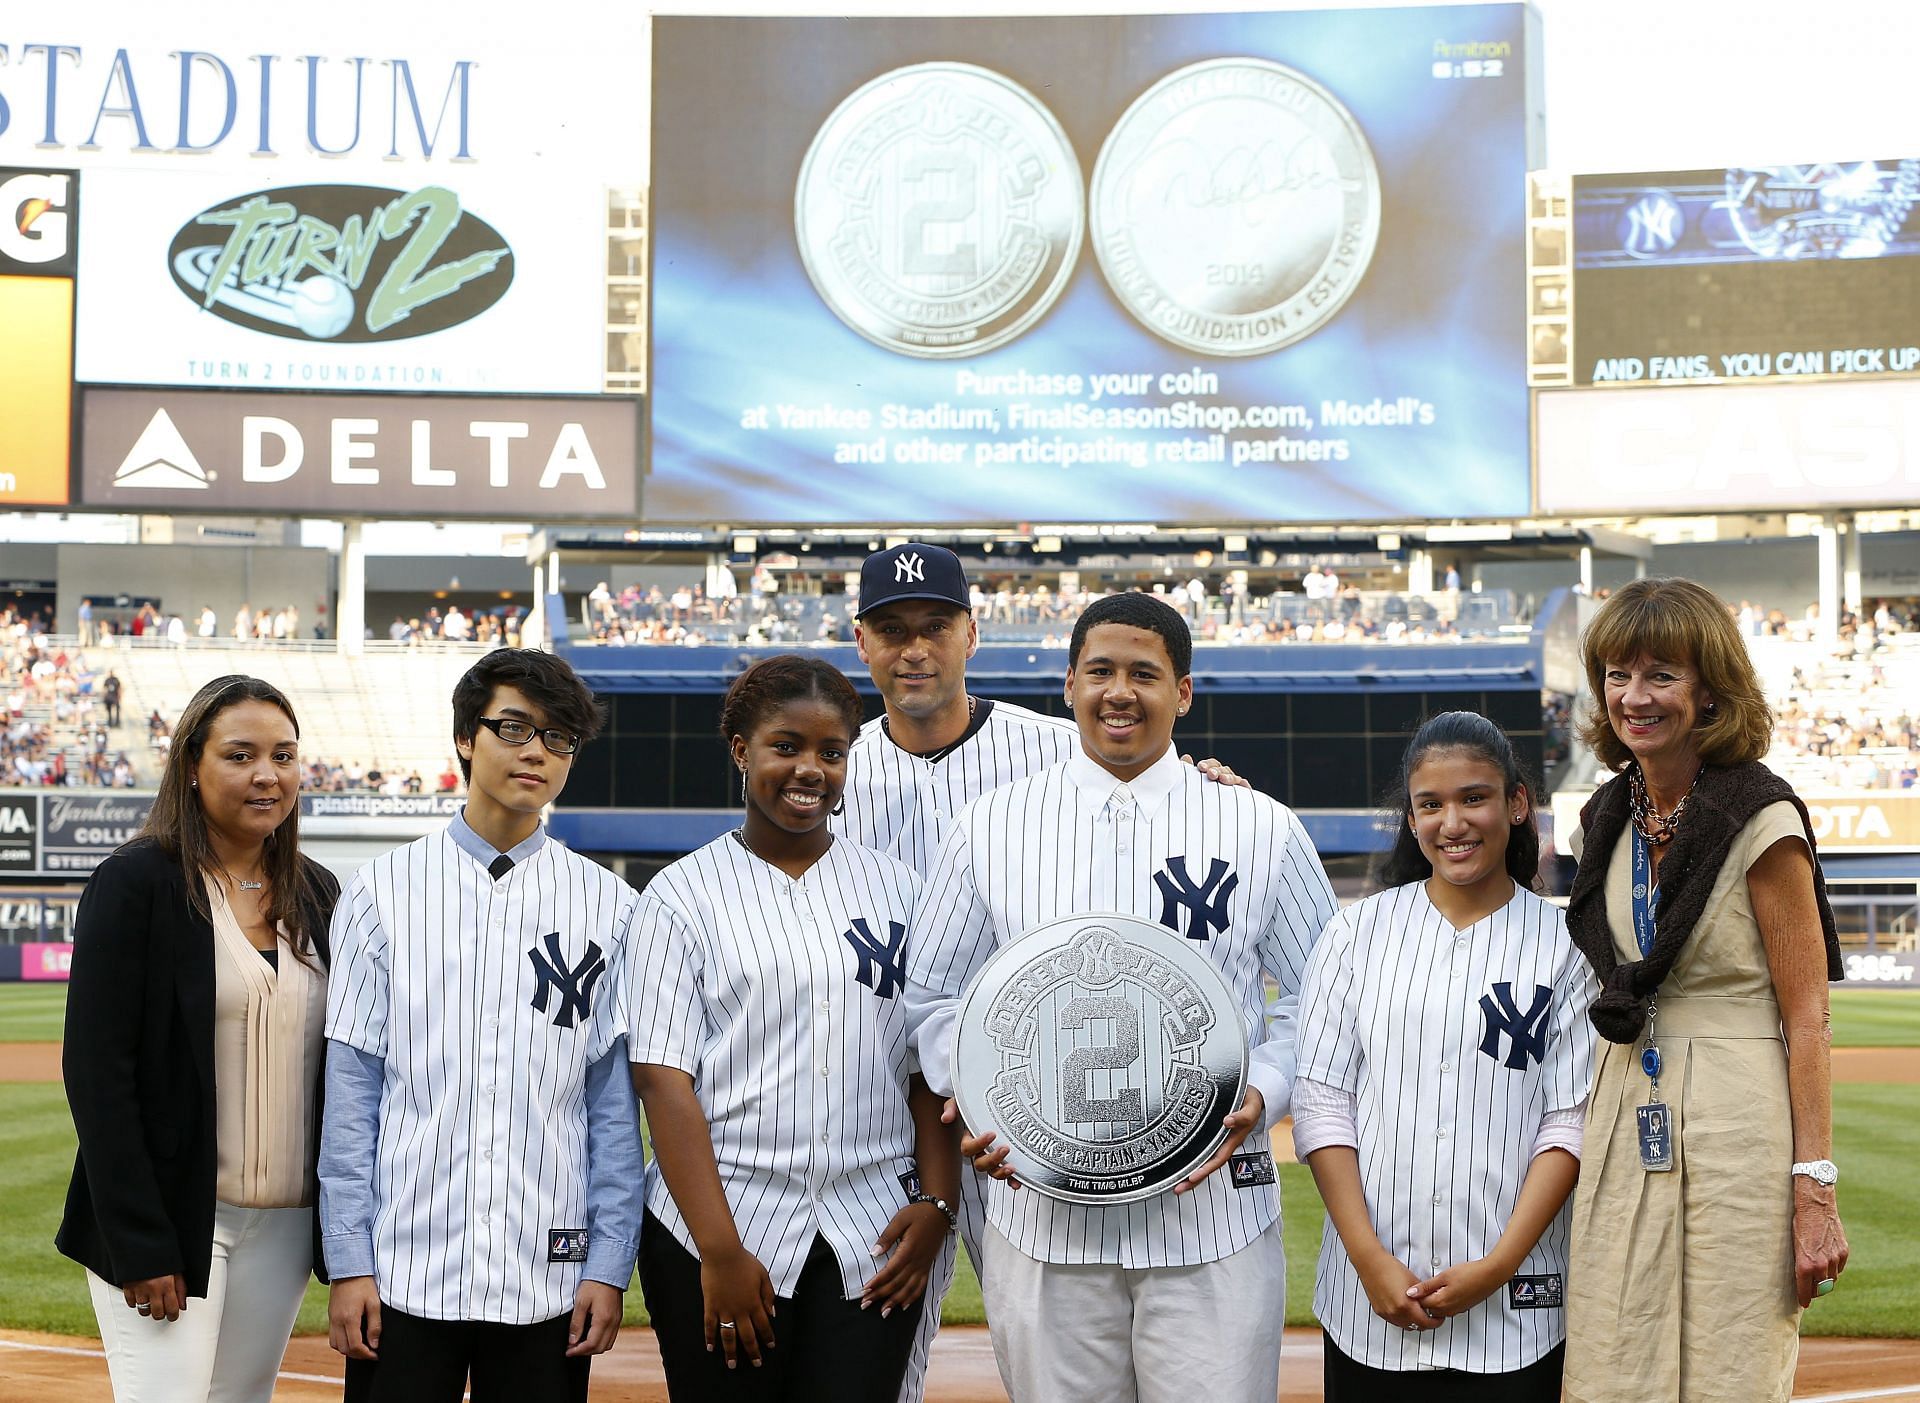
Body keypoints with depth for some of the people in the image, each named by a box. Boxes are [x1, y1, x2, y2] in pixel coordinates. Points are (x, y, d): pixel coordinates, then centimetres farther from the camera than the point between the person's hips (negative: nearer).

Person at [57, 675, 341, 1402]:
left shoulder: (317, 894, 10)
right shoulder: (133, 884, -7)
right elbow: (96, 1070, -12)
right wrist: (140, 1245, -17)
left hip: (285, 1224, 5)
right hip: (168, 1219, -5)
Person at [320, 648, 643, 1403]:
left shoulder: (608, 907, 4)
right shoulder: (383, 890, 3)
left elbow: (614, 1102, 4)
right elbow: (351, 1090, 2)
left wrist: (609, 1265, -1)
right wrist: (349, 1263, -2)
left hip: (549, 1278, 1)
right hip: (405, 1274, 0)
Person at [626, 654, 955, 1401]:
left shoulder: (896, 887, 11)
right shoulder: (682, 894, 1)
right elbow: (663, 1079, -6)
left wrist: (937, 1203, -2)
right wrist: (720, 1252, -13)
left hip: (875, 1241, 2)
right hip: (718, 1232, -2)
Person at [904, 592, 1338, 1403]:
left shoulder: (1264, 832, 6)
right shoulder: (988, 830, 7)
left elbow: (1316, 998, 8)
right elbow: (935, 994, 12)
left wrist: (1260, 1093, -9)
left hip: (1211, 1213, -1)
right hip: (1041, 1209, 1)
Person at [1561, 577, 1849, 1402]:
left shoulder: (1761, 817, -10)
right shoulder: (1608, 816, 11)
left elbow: (1806, 1018, -11)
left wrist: (1815, 1187, -16)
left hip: (1736, 1128, -6)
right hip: (1624, 1122, 6)